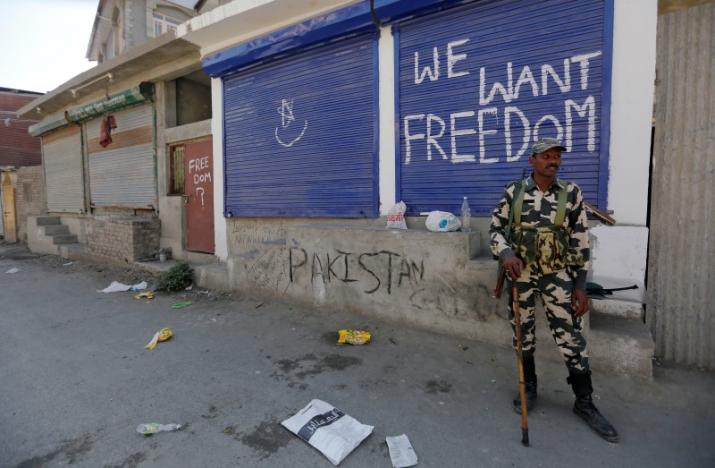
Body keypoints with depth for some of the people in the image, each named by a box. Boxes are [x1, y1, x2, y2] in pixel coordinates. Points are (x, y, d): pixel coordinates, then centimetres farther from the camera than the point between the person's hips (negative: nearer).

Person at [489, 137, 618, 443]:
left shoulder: (571, 194, -2)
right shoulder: (514, 191, -2)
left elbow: (581, 242, 0)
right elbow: (495, 228, 2)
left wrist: (581, 286, -2)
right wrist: (506, 254, -18)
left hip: (557, 275, 0)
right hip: (520, 273, 1)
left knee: (570, 337, 2)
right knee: (523, 334, 12)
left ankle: (584, 403, 21)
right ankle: (529, 388, 33)